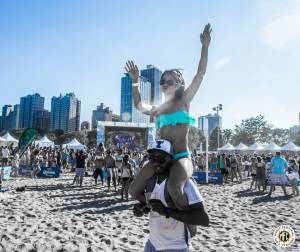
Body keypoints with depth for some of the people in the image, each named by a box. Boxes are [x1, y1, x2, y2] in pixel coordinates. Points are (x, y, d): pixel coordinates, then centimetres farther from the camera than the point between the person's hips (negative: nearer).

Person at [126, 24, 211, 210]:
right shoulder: (157, 109, 17)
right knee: (134, 190, -5)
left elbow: (200, 74, -3)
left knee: (174, 189, -34)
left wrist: (205, 47, -8)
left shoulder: (183, 101, 4)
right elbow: (139, 105, 22)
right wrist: (136, 81, 18)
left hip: (181, 158, -5)